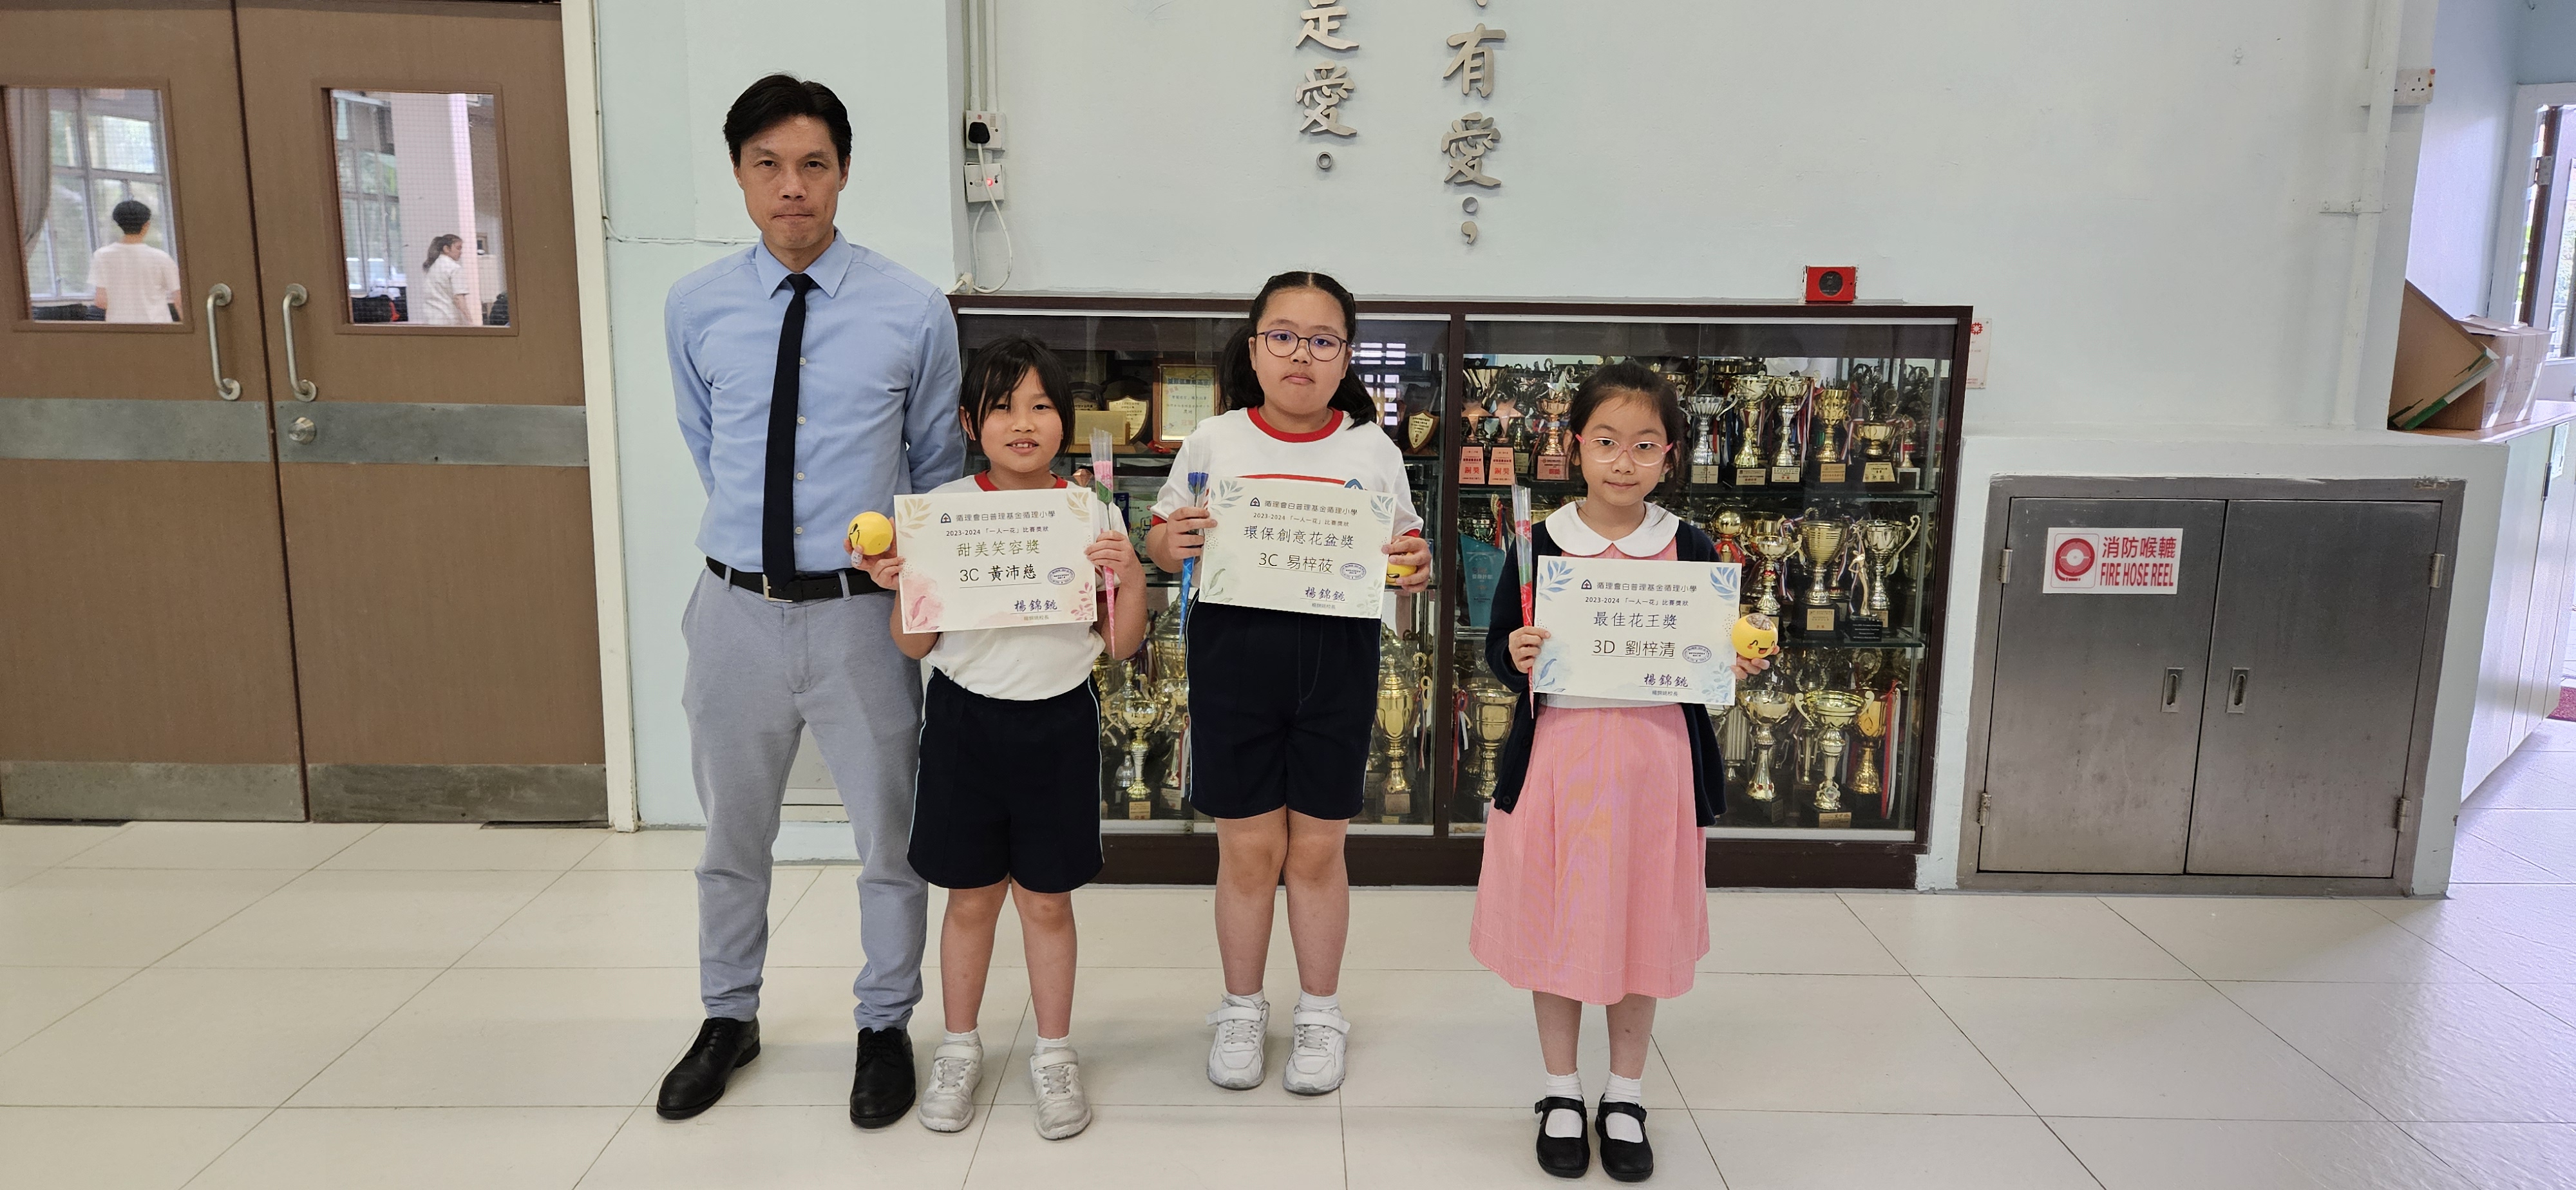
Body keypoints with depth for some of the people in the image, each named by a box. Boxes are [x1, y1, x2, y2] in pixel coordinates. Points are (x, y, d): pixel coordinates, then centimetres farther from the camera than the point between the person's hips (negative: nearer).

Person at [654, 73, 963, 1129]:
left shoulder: (914, 311, -6)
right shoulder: (694, 309, -1)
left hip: (863, 611, -2)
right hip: (737, 606, 2)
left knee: (889, 835, 11)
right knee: (732, 834, 18)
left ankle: (886, 1028, 33)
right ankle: (729, 1018, 40)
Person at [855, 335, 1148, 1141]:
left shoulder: (1095, 515, -2)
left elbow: (1120, 645, 1)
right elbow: (915, 645, 1)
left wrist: (1131, 580, -16)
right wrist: (900, 585, -17)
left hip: (1059, 721, 0)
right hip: (965, 717, 0)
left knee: (1046, 897, 10)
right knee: (971, 895, 12)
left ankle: (1054, 1053, 27)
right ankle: (959, 1047, 32)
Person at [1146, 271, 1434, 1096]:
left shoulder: (1372, 449, 4)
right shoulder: (1213, 442, 3)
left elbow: (1403, 553, 10)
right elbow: (1161, 541, 9)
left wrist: (1416, 566, -13)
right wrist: (1170, 542, -13)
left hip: (1336, 657, 0)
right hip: (1233, 650, 0)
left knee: (1316, 846, 9)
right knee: (1247, 847, 8)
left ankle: (1321, 1012, 29)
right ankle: (1242, 1008, 29)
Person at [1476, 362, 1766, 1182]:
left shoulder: (1690, 550, 0)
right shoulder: (1541, 544, -4)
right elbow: (1500, 649, 1)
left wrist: (1739, 667, -12)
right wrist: (1514, 657, -20)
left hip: (1655, 757, 1)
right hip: (1558, 754, -1)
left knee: (1644, 928, 10)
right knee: (1556, 925, 9)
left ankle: (1625, 1097, 30)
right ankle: (1561, 1092, 29)